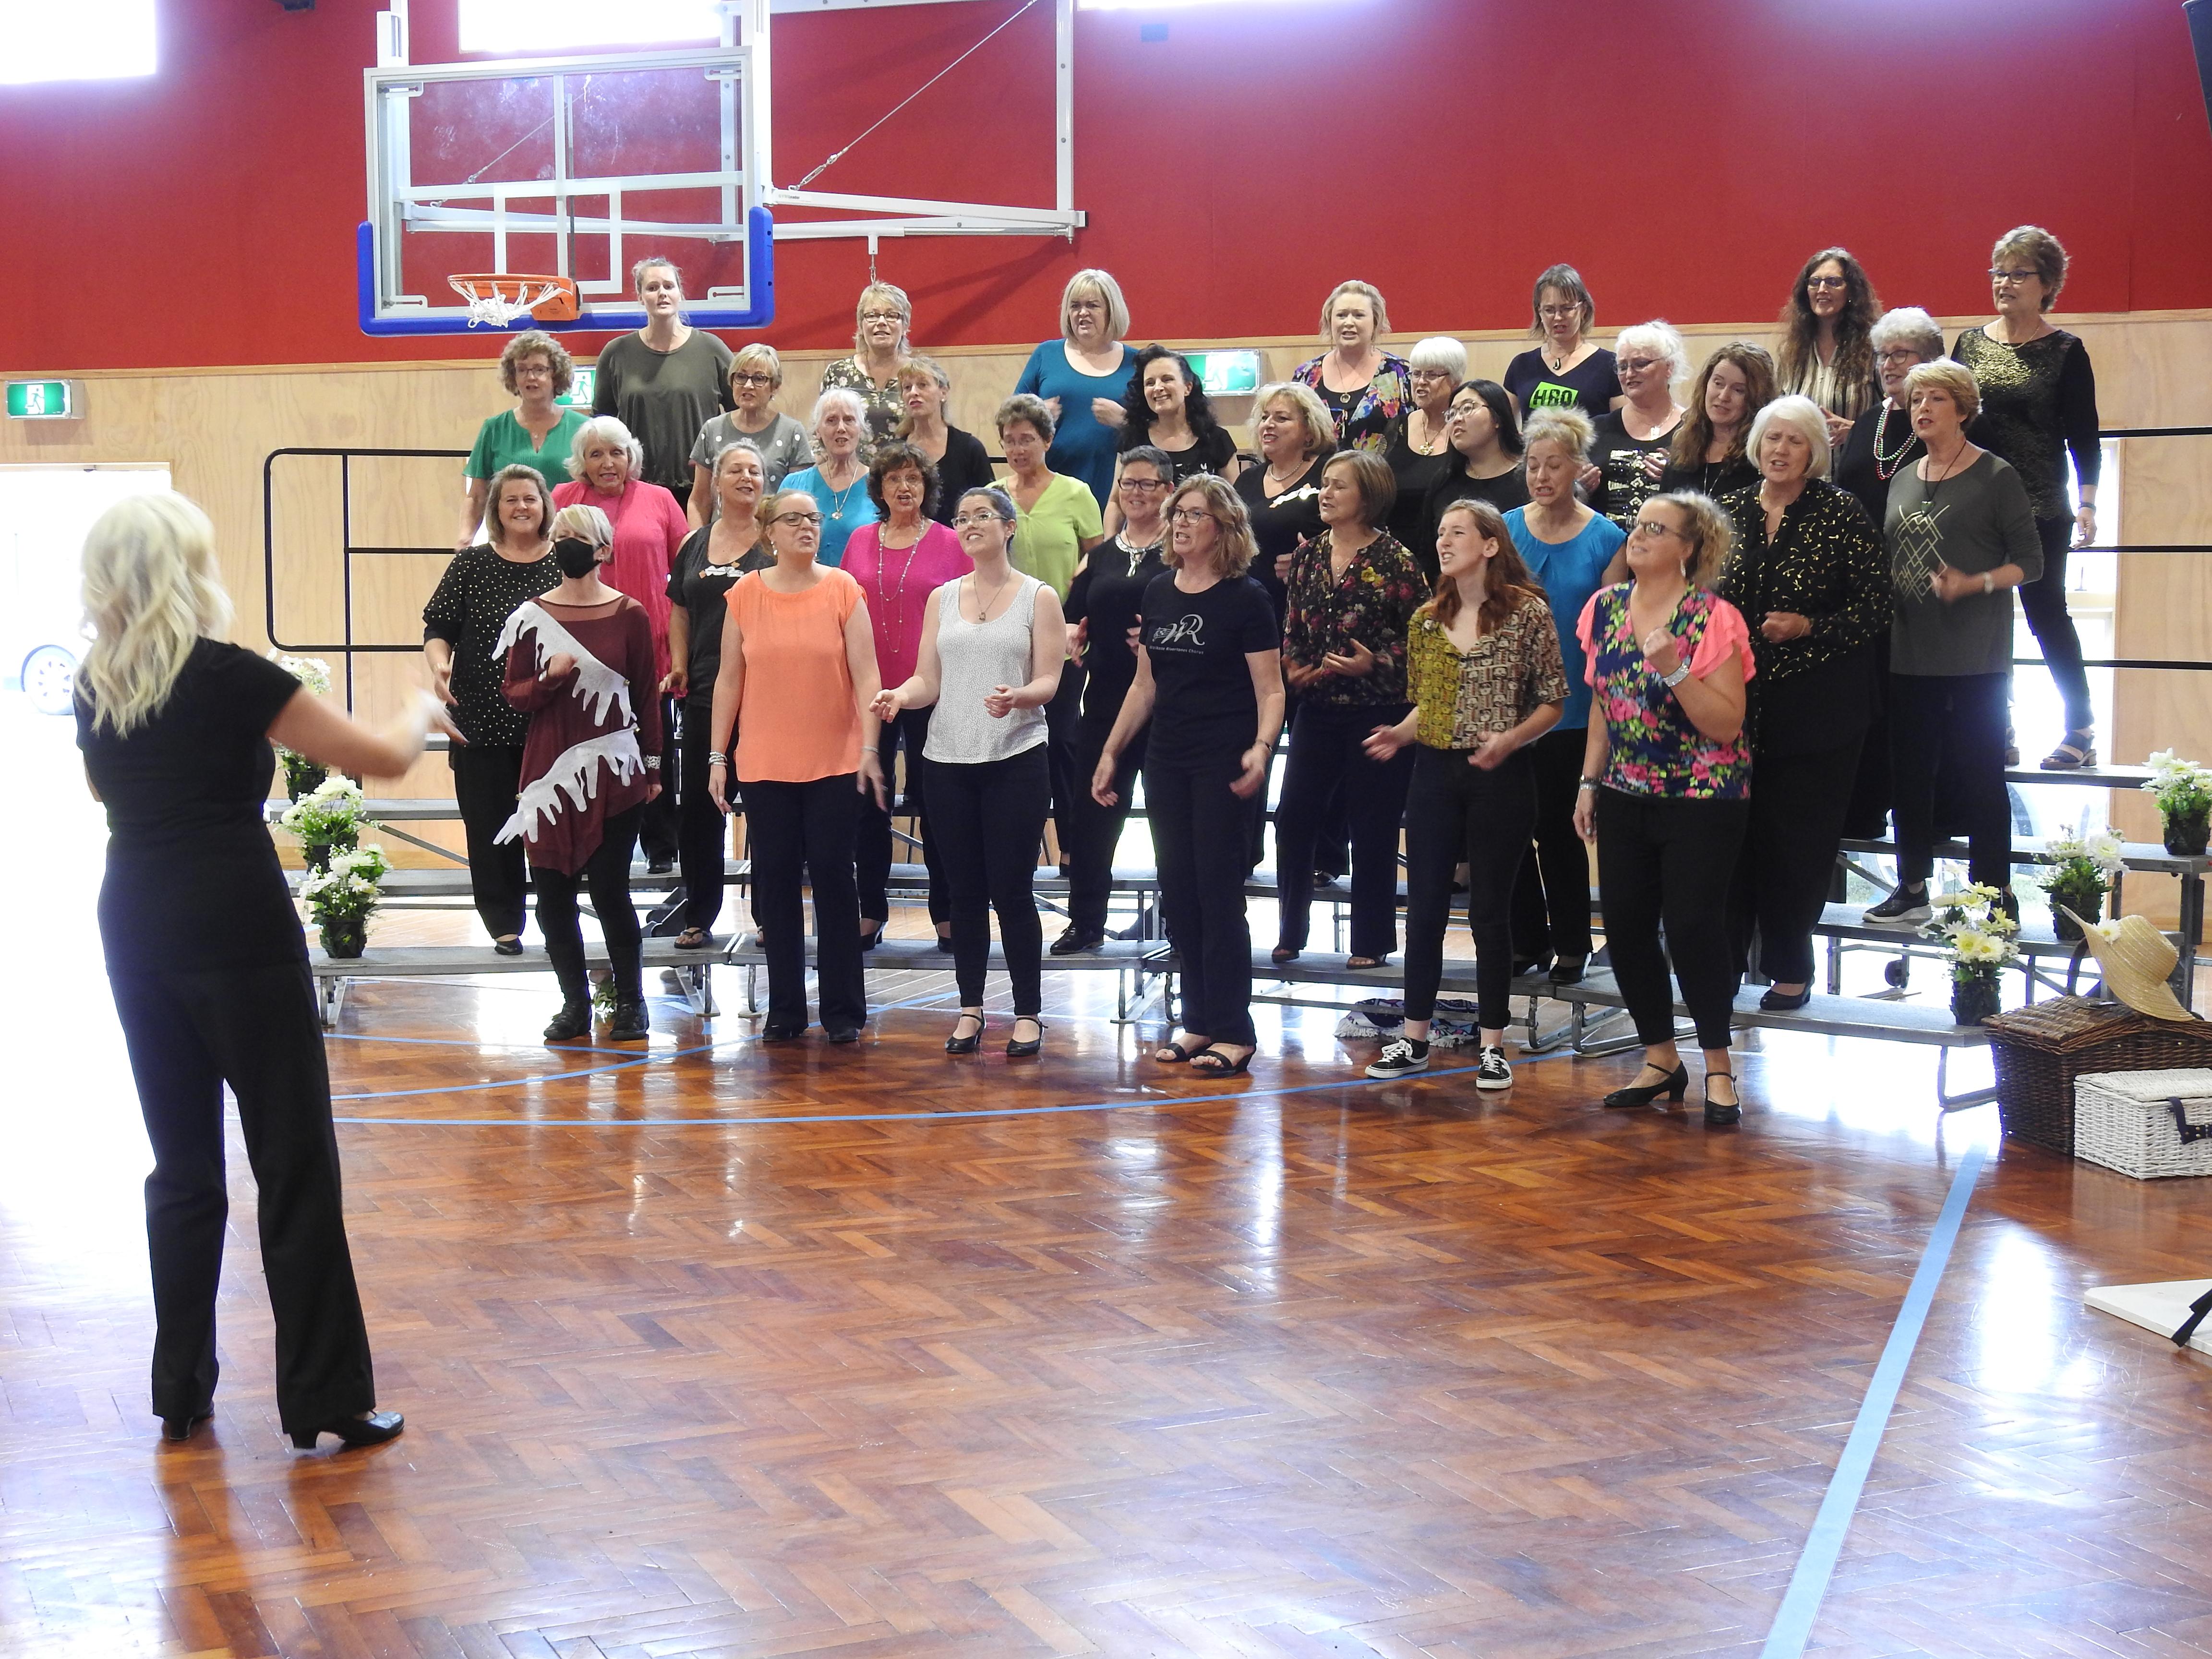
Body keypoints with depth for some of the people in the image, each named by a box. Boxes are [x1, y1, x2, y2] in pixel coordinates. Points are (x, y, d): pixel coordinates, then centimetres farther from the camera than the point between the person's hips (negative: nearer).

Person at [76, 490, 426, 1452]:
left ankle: (181, 1389, 17)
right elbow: (383, 759, -7)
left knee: (182, 1161, 14)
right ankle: (326, 1399, 0)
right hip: (238, 930, -6)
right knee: (295, 1162, -1)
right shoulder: (230, 678, -10)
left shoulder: (95, 689, 8)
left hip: (136, 930, 6)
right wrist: (423, 713, 13)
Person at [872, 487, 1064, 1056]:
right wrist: (901, 695, -15)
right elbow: (928, 680, 7)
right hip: (950, 759, 3)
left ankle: (1028, 1012, 5)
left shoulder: (1039, 597, 2)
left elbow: (1048, 681, -5)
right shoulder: (942, 599, 12)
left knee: (1011, 890, -4)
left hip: (1015, 759, -3)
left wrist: (1016, 697, -26)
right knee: (964, 890, 6)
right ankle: (970, 1008, 15)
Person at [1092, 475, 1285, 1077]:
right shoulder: (1158, 593, 9)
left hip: (1223, 764, -6)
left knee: (1219, 892, -5)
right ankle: (1198, 1021, 14)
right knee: (1178, 891, 6)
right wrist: (1111, 751, 15)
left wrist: (1262, 748, -26)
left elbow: (1270, 690, -9)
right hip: (1167, 761, 6)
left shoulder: (1246, 598, -7)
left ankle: (1234, 1031, 1)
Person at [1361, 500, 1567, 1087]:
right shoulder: (1427, 619, 7)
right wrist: (1400, 734, -4)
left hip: (1501, 777, -4)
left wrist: (1509, 740, -20)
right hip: (1435, 774, 4)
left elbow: (1552, 702, -4)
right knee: (1424, 907, 6)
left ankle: (1492, 1046, 13)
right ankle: (1414, 1039, 16)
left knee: (1490, 911, 3)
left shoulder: (1529, 613, -6)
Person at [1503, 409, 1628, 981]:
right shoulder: (1506, 529, 3)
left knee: (1559, 826, 4)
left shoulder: (1605, 538, -4)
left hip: (1573, 707, -3)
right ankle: (1526, 939, 21)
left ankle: (1571, 943, 19)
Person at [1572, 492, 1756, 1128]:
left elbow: (1727, 724, -16)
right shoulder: (1606, 608, 6)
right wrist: (1590, 782, 13)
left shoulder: (1713, 620, -11)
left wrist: (1673, 669, -26)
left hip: (1702, 799, -6)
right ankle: (1660, 1061, 21)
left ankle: (1718, 1069, 7)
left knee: (1693, 928, -8)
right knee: (1625, 927, 5)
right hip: (1626, 794, 6)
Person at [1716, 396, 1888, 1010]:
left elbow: (1875, 607, -6)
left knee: (1799, 838, 2)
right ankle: (1725, 956, 13)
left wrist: (1809, 628, -17)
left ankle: (1791, 968, 13)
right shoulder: (1728, 511, 7)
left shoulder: (1842, 514, -5)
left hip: (1814, 707, -3)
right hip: (1737, 703, 3)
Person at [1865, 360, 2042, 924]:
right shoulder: (1903, 480, 13)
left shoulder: (1995, 477, -4)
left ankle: (1993, 893, 3)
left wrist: (1973, 584, -20)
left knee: (1977, 773, -3)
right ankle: (1912, 890, 20)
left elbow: (2030, 562, -6)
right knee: (1910, 772, 10)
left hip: (1975, 658, -6)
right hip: (1908, 653, 6)